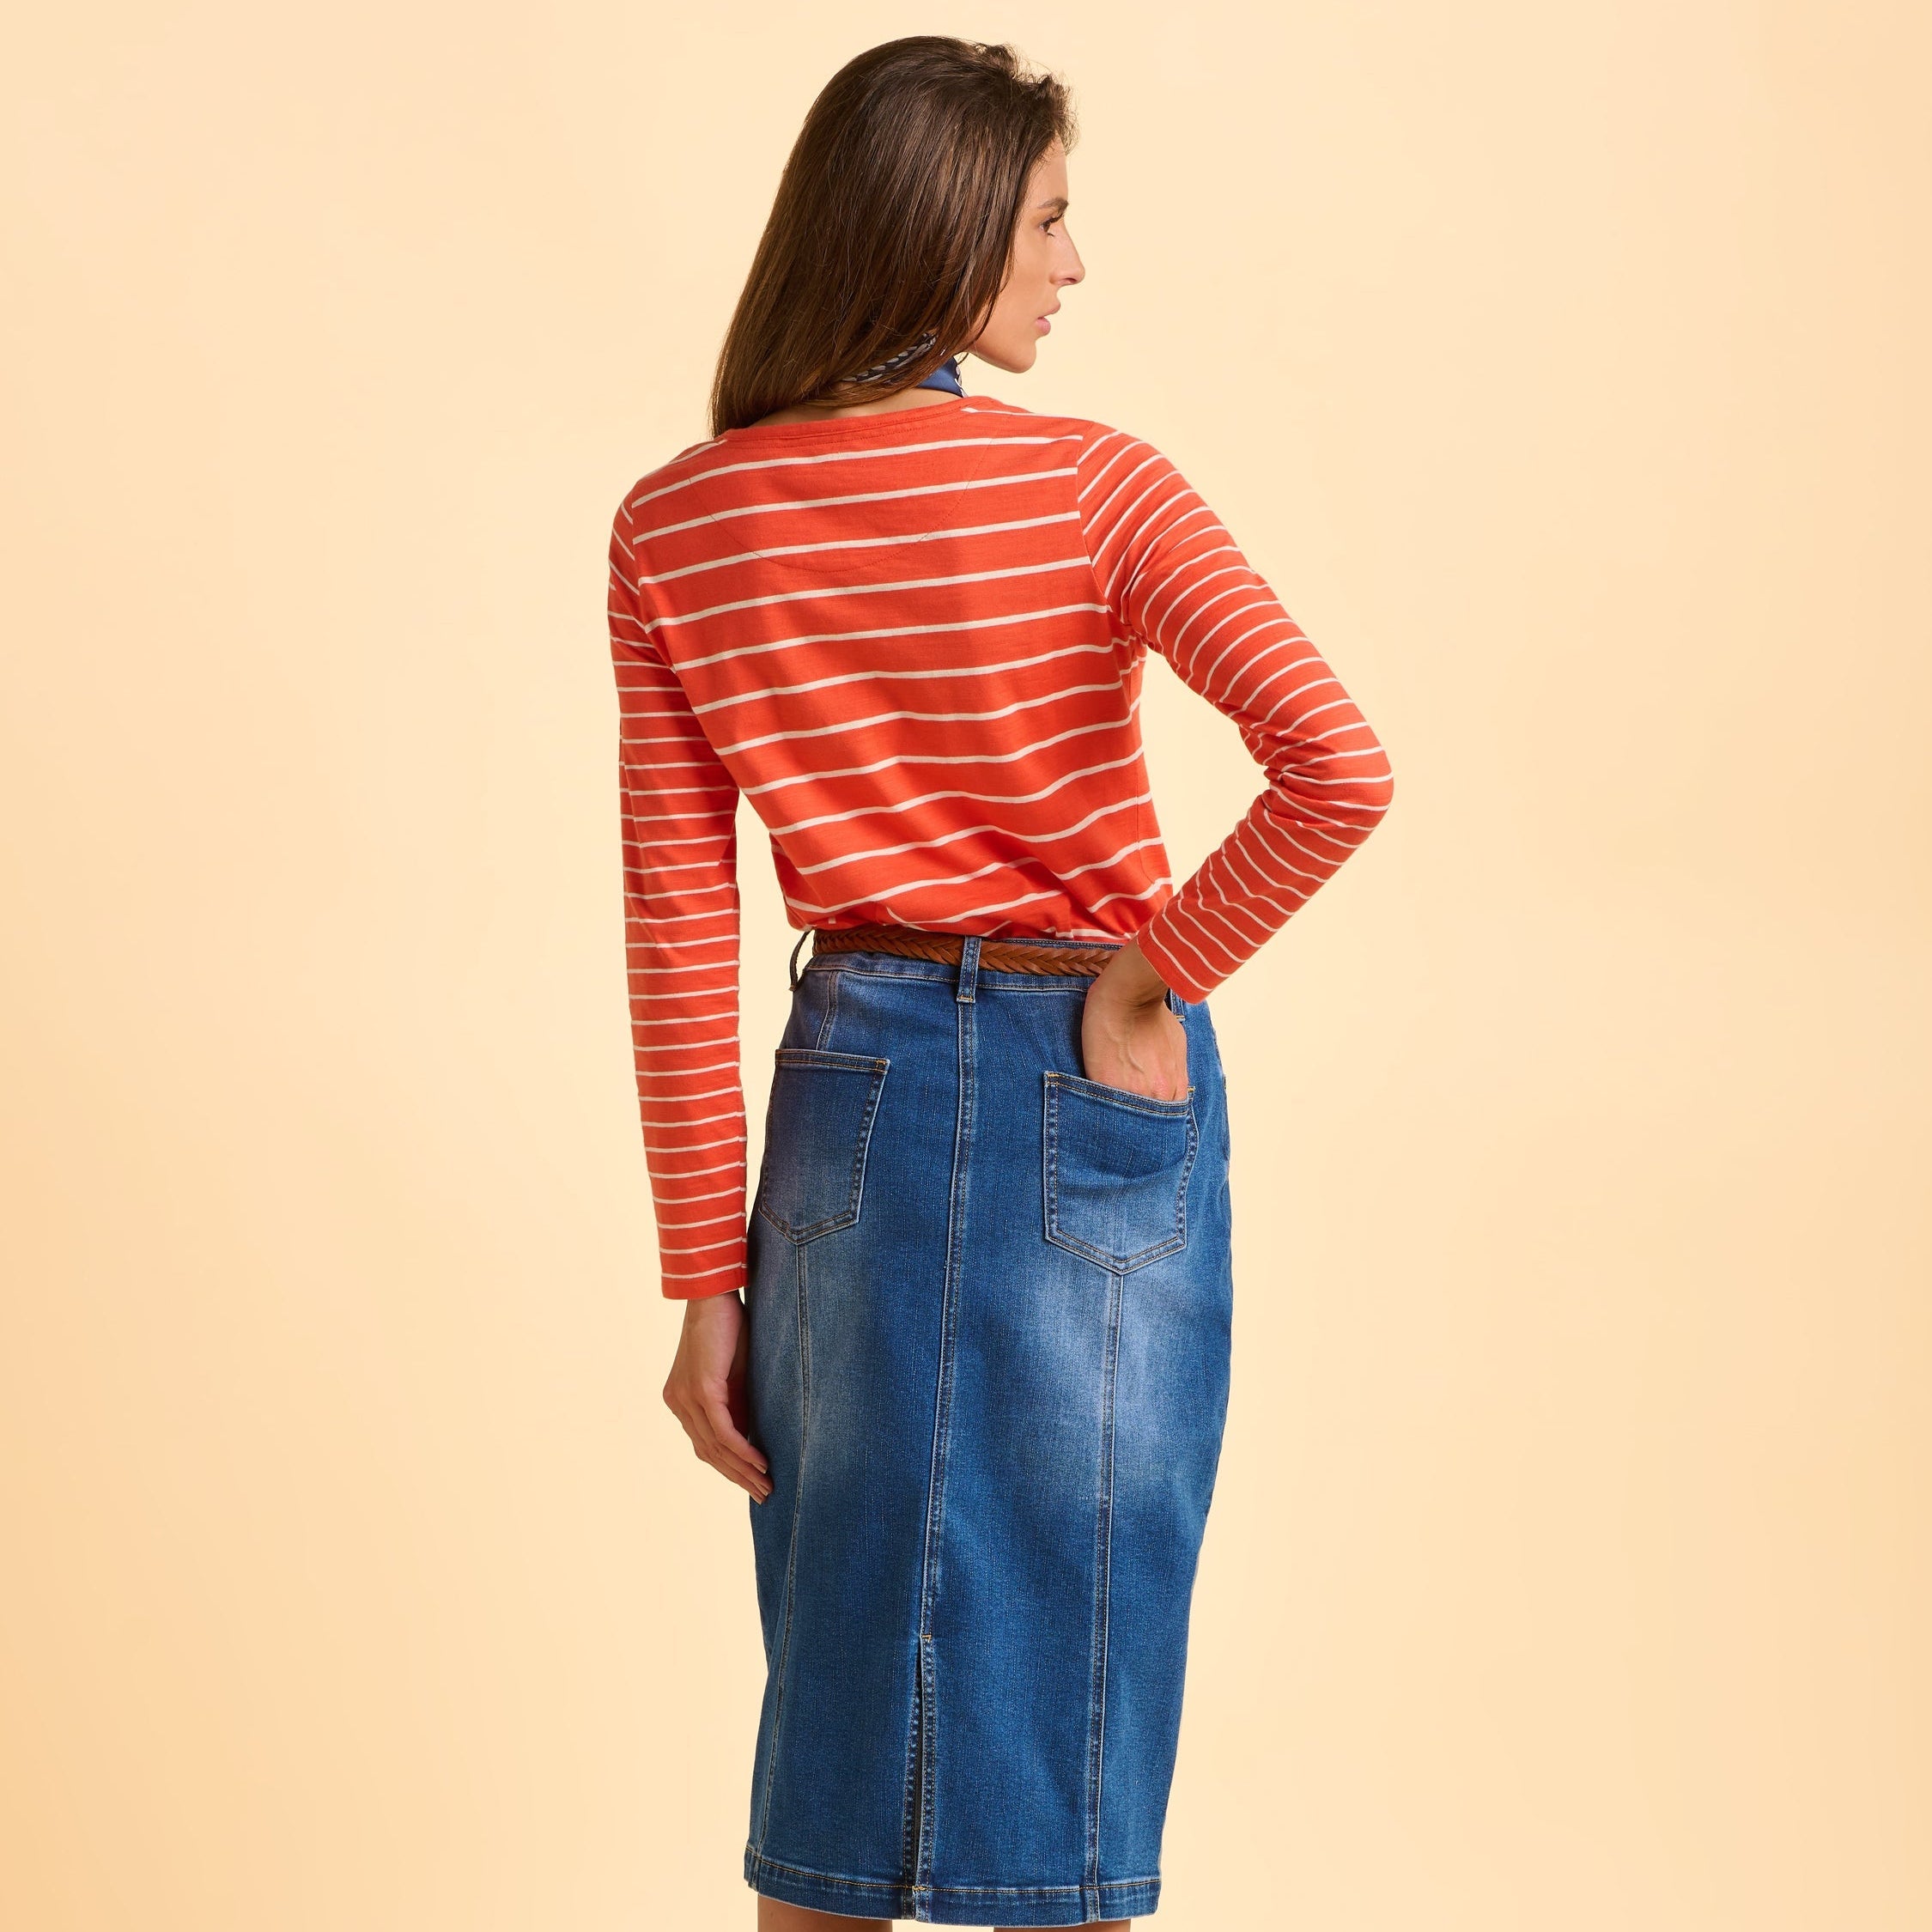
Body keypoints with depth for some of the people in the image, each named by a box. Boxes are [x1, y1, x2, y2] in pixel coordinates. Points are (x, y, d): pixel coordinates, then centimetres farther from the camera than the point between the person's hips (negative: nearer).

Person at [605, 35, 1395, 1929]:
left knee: (846, 1655, 14)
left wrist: (705, 1274, 2)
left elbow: (677, 935, -1)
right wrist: (1152, 975, -10)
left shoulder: (670, 531, -2)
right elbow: (1337, 767, -24)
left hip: (856, 1082, 3)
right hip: (1099, 1091, -3)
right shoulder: (1092, 487, -11)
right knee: (1070, 1656, 8)